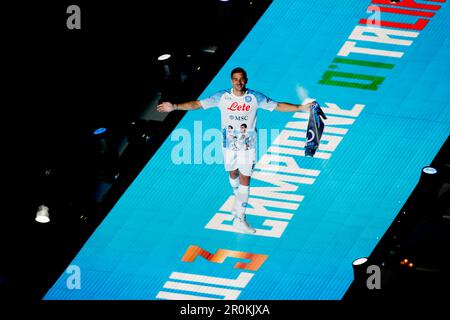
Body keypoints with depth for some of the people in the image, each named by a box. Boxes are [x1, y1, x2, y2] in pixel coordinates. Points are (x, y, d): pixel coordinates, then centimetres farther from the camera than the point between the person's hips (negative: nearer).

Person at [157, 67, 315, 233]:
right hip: (229, 143, 2)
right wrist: (175, 107, -15)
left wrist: (300, 108, -14)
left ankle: (240, 218, -3)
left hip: (247, 144, -2)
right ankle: (239, 202, 47)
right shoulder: (222, 96, -10)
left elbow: (278, 106, -5)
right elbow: (197, 104, -7)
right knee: (233, 173, 19)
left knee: (245, 179, -6)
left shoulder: (255, 98, -12)